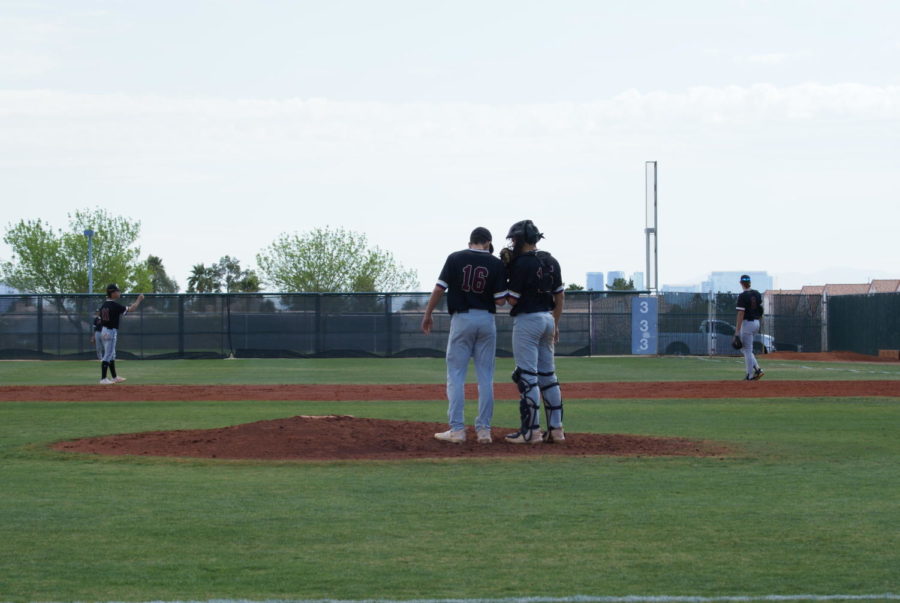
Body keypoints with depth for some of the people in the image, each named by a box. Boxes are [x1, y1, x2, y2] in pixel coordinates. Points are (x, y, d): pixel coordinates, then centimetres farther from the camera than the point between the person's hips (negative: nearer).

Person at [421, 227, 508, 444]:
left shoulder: (455, 258, -2)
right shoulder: (496, 264, -1)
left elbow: (439, 289, -4)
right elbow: (500, 300, -4)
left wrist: (428, 314, 6)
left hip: (461, 318, -1)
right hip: (487, 320, 1)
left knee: (456, 375, 2)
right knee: (485, 376, 8)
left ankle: (457, 429, -4)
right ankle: (484, 429, 6)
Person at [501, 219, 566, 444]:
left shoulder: (522, 263, -15)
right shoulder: (551, 262, 9)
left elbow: (512, 299, -13)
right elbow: (560, 295, 13)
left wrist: (506, 271, -1)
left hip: (527, 320, -8)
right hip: (547, 318, 8)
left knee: (527, 376, -6)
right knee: (547, 375, 12)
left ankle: (531, 430, -8)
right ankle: (556, 428, 11)